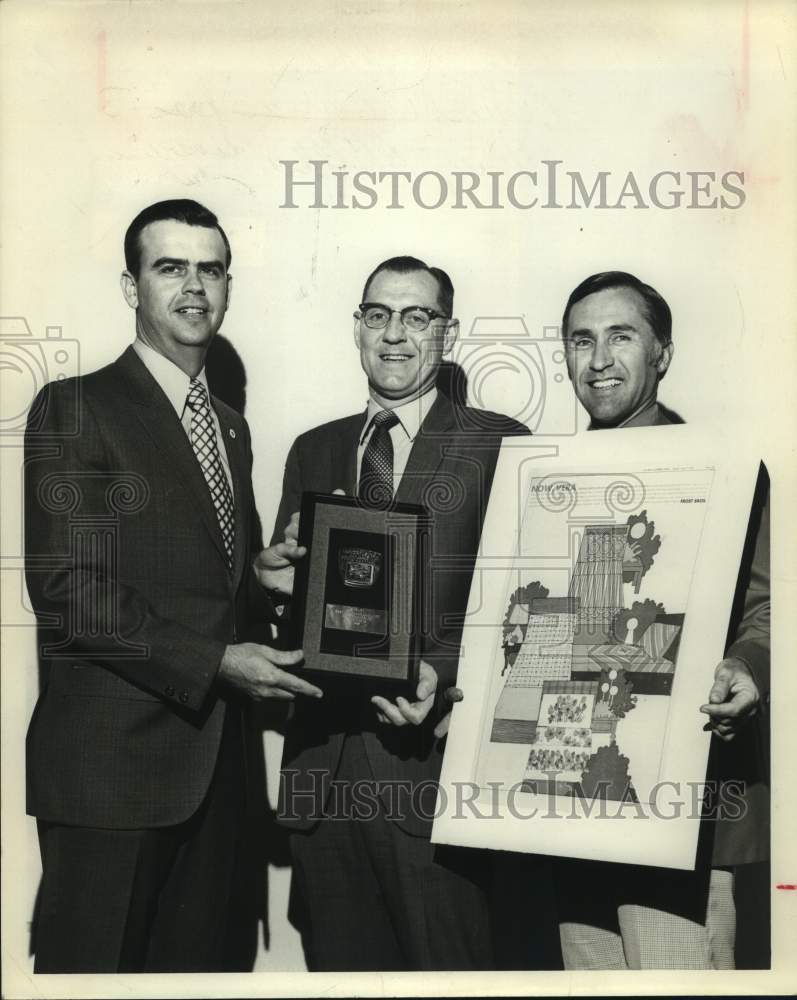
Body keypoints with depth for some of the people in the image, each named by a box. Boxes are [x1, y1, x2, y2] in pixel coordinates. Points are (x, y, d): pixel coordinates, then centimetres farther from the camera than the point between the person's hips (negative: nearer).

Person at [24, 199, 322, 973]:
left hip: (212, 755, 7)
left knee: (192, 957, 16)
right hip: (111, 757, -6)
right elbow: (67, 588, -15)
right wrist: (214, 660, -20)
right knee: (94, 962, 6)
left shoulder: (230, 424, 16)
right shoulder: (74, 408, -7)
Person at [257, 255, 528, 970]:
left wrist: (443, 673, -21)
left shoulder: (499, 444, -2)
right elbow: (286, 591, 15)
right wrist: (275, 580, -8)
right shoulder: (314, 451, 13)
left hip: (430, 761, -4)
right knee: (340, 967, 17)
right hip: (321, 766, 5)